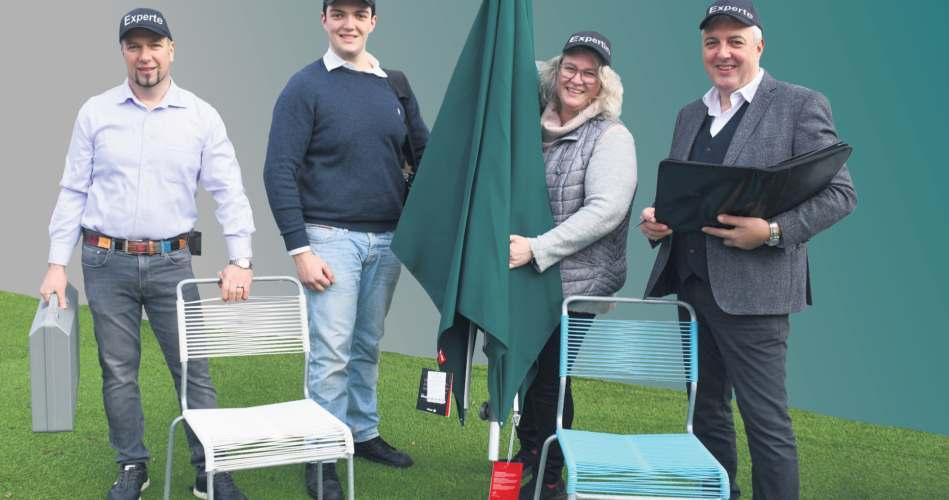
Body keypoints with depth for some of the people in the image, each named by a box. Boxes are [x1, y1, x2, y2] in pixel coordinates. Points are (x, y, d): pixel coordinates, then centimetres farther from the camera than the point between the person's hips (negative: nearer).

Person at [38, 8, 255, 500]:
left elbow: (228, 192, -2)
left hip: (171, 261, -1)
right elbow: (72, 192, 4)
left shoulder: (200, 116, 0)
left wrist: (240, 260, -11)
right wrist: (57, 263, 0)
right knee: (118, 371, 8)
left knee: (193, 367, 2)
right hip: (106, 262, 1)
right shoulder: (96, 113, 2)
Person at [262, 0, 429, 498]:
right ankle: (323, 456, 8)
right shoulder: (305, 87, -5)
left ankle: (363, 432, 29)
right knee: (331, 350, -4)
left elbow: (424, 154, 12)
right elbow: (279, 172, -9)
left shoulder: (395, 84, 8)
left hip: (388, 238, 4)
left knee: (368, 346, 14)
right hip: (332, 236, -4)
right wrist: (299, 249, -14)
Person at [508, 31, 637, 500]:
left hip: (573, 285, -5)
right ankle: (528, 454, 37)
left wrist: (538, 248, -26)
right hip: (524, 281, 5)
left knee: (548, 378, 2)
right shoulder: (536, 129, 9)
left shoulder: (611, 137, -8)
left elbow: (606, 210, -20)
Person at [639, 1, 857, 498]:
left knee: (765, 421, -4)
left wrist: (774, 232, -22)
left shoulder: (801, 105, -3)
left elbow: (840, 193, -8)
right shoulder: (689, 115, 16)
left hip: (751, 288, -6)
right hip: (688, 284, 7)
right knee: (706, 411, 15)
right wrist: (655, 218, -2)